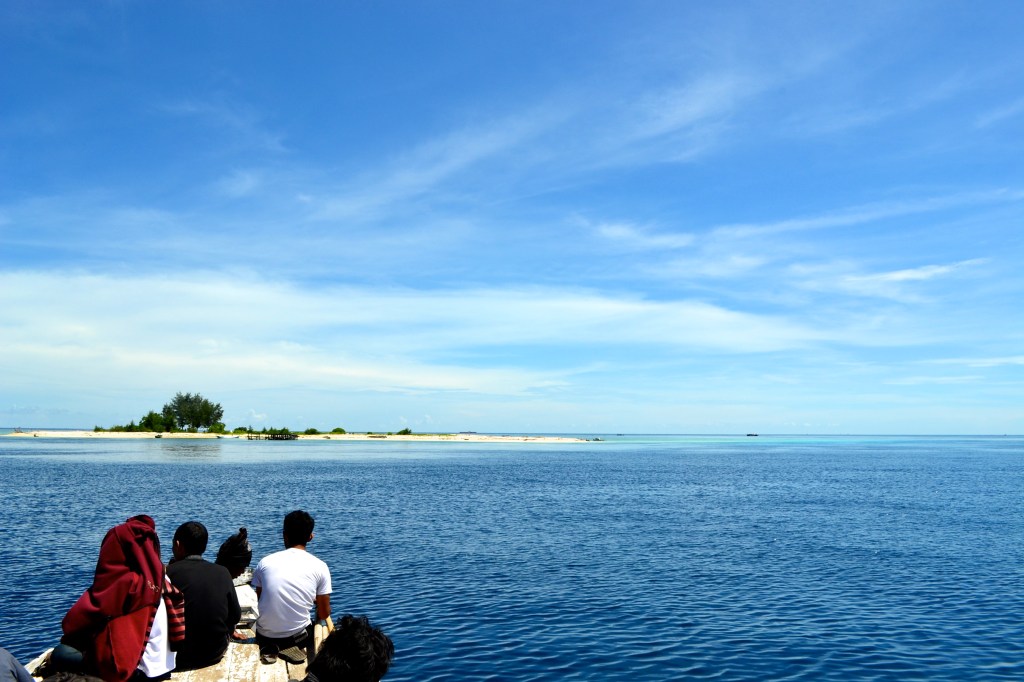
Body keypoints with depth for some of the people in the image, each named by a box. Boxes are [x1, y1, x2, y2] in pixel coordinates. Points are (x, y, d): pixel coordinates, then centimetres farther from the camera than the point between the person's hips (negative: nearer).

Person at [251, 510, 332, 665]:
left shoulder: (265, 562, -4)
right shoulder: (320, 567, -8)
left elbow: (260, 600, 10)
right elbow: (324, 614, -2)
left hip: (264, 636, 0)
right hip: (297, 636, 0)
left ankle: (270, 649, 7)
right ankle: (290, 648, 11)